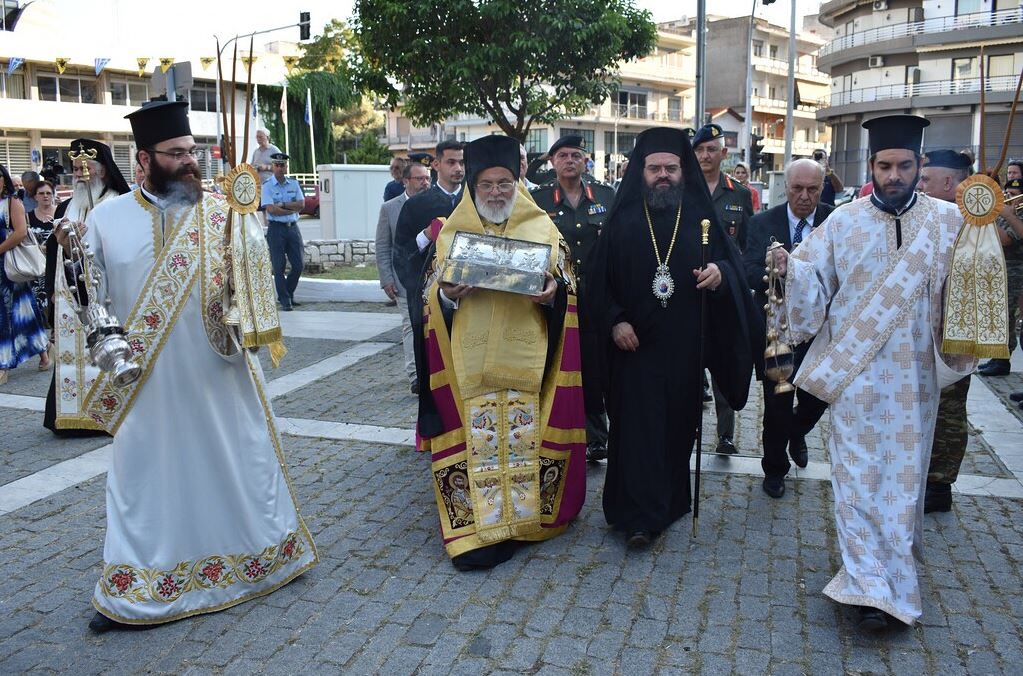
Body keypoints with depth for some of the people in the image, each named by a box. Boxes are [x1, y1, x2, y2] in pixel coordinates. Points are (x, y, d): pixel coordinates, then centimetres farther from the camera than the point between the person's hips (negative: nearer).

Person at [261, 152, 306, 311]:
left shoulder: (294, 184, 10)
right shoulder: (267, 186, -2)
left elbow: (301, 204, -1)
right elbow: (270, 209, -12)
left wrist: (282, 205, -11)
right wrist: (292, 209, -9)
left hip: (292, 227, 4)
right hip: (276, 228, -4)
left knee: (298, 265, 3)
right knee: (279, 267, -2)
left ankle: (287, 294, 23)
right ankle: (285, 301, 6)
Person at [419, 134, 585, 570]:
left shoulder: (543, 230, 8)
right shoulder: (450, 233, 10)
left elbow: (567, 290, 9)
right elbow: (432, 297, 10)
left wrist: (553, 292, -13)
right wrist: (447, 295, -12)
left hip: (526, 361, 0)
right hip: (469, 362, 1)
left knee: (525, 438, 3)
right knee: (476, 440, 0)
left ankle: (521, 514, 19)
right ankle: (479, 525, 10)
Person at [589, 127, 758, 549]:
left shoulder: (701, 217, 5)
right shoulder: (622, 221, 2)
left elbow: (733, 264, 2)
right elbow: (599, 280, 2)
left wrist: (721, 273, -21)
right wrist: (614, 321, -10)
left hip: (685, 345, 2)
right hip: (635, 344, -1)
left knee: (679, 423, 10)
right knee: (639, 427, -3)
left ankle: (671, 500, 29)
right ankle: (640, 517, 3)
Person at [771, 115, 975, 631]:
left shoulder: (948, 222, 2)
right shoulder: (843, 221, 0)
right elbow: (813, 279, -1)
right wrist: (791, 268, -23)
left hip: (913, 374, 1)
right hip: (855, 370, -1)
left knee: (904, 471, 11)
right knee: (859, 471, -3)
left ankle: (891, 565, 32)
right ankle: (873, 586, 2)